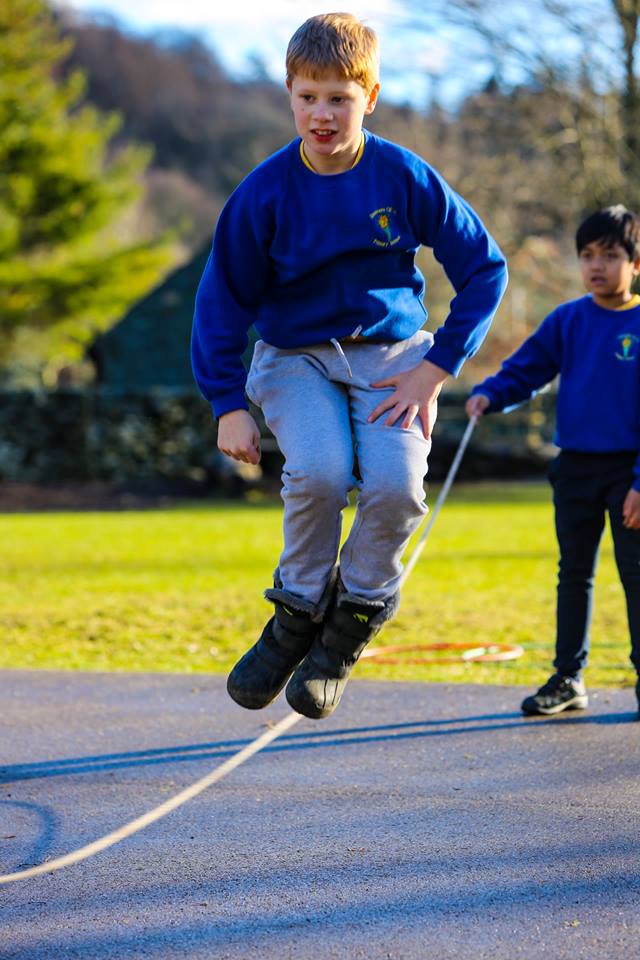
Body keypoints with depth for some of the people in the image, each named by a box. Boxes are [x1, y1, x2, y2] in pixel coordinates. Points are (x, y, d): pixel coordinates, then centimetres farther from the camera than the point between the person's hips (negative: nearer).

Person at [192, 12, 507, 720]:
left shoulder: (406, 179, -9)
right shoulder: (265, 193, -10)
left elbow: (483, 268, -1)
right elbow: (222, 300, -1)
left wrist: (437, 368, -8)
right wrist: (228, 406, -8)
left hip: (391, 353, 0)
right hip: (295, 357, 0)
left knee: (395, 482, -27)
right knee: (318, 471, -30)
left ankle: (350, 624, -2)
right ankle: (296, 615, -6)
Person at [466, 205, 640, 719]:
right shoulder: (567, 321, 4)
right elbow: (525, 370, 8)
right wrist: (488, 395, -14)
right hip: (575, 465, 4)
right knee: (574, 574, 10)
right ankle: (568, 678, 18)